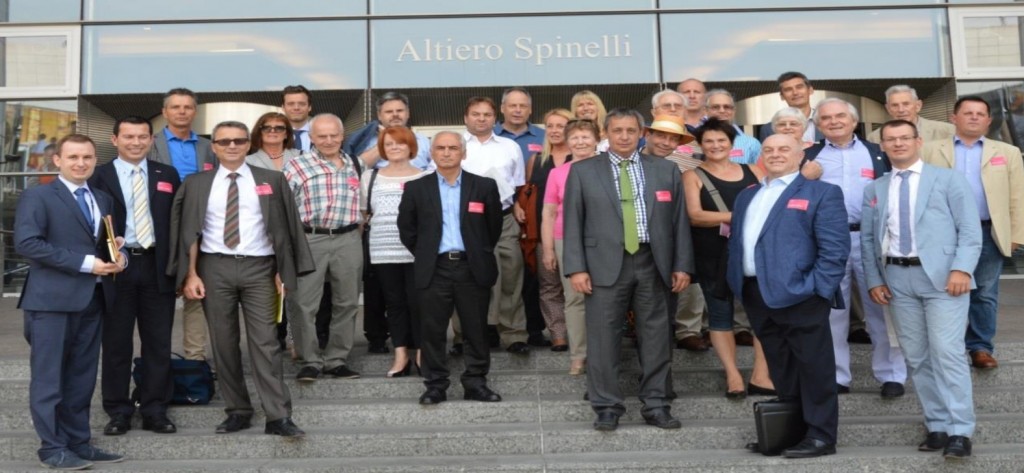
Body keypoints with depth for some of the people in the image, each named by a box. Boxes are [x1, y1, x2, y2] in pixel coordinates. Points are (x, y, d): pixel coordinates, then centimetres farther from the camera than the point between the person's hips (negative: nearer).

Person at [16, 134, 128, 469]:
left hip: (93, 299, 6)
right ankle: (53, 449, 7)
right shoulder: (37, 196, -3)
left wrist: (120, 258, -5)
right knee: (49, 377, 0)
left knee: (82, 377, 10)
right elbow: (26, 243, -15)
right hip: (52, 299, -6)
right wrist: (84, 263, -18)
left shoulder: (104, 200, 17)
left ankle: (78, 443, 18)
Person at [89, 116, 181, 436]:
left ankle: (155, 411, 17)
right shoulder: (99, 177, 1)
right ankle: (118, 412, 18)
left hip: (157, 266, 2)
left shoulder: (167, 175, 8)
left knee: (158, 343, 7)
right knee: (116, 343, 7)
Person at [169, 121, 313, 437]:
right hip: (215, 268, 2)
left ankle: (278, 417, -4)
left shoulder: (271, 181, 4)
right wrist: (191, 274, -2)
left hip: (258, 268, -1)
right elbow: (191, 232, 5)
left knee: (265, 342, -5)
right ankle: (237, 411, 17)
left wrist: (282, 272, -1)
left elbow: (281, 228, 4)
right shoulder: (197, 184, 7)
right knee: (223, 342, 6)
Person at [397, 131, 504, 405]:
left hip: (472, 269, 0)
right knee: (432, 330, 3)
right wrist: (423, 254, 8)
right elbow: (406, 228, 11)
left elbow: (494, 226, 11)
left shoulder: (484, 186, 4)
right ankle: (435, 386, 12)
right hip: (433, 270, 0)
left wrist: (481, 255, 11)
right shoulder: (416, 189, 5)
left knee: (476, 330, 5)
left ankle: (476, 384, 16)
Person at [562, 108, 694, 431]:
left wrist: (682, 265, 3)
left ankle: (656, 406, 16)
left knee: (656, 338, 5)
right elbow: (573, 223, 2)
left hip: (653, 263, 2)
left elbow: (679, 220, 10)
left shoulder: (665, 170, 11)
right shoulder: (583, 171, 6)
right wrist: (576, 267, -7)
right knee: (603, 339, 0)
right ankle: (607, 408, 10)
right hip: (605, 265, -1)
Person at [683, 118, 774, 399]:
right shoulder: (693, 176, 3)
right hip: (713, 256, -3)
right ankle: (733, 375, 8)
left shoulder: (751, 171, 13)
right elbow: (695, 216, -9)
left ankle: (761, 374, 5)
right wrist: (733, 216, -21)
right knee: (720, 314, 1)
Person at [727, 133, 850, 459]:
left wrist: (816, 288, -15)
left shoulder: (821, 193, -1)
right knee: (780, 368, 15)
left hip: (799, 294, -7)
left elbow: (835, 247, -9)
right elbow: (735, 240, 21)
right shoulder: (746, 196, 20)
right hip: (756, 294, 7)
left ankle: (820, 435, 10)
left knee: (813, 367, 1)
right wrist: (735, 279, 9)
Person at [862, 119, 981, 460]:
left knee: (947, 353, -10)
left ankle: (960, 431, -4)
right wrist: (874, 279, 1)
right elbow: (867, 239, 12)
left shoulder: (949, 179, 6)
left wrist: (962, 268, -14)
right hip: (897, 279, 4)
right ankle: (937, 426, 14)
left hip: (942, 275, -4)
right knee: (917, 357, 6)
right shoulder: (874, 189, 15)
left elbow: (970, 229, -1)